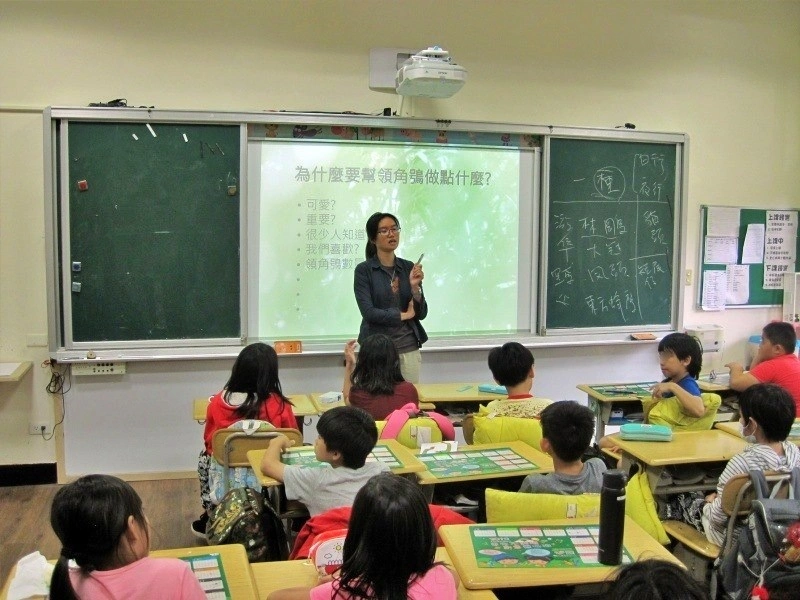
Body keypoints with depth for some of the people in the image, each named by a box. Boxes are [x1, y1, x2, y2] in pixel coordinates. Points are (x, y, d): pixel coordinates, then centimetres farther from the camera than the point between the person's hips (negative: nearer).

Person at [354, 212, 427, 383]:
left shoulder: (409, 267, 6)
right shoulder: (364, 270, -5)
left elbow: (421, 313, 3)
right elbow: (368, 312, -14)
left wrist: (415, 287, -13)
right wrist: (404, 315, -6)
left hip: (409, 348, 4)